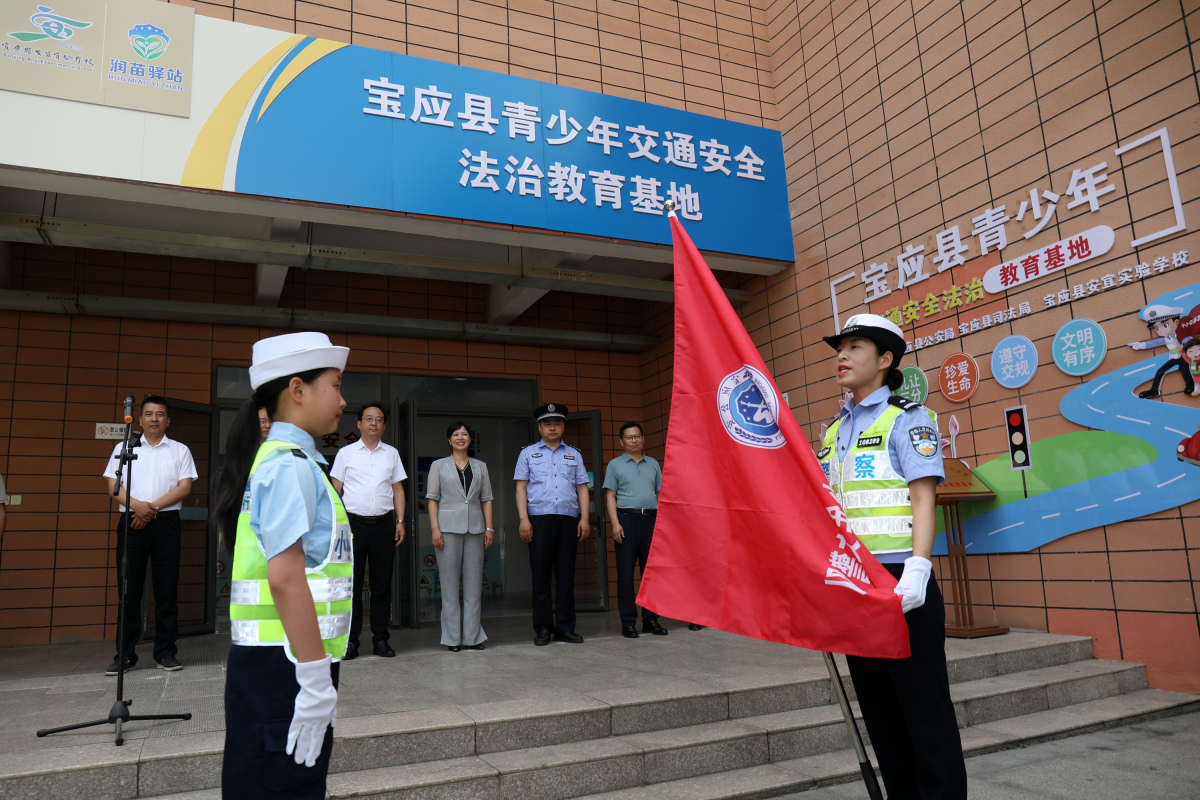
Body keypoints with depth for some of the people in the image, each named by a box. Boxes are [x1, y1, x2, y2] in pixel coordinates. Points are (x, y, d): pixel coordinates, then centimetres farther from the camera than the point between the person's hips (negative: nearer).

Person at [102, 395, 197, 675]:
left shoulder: (179, 450, 10)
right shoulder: (123, 447, 13)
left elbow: (185, 487, 0)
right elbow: (113, 487, 4)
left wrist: (153, 507, -11)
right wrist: (137, 505, -14)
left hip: (166, 523, -1)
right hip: (131, 523, 1)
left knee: (167, 589, 1)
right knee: (129, 589, 1)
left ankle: (166, 652, 7)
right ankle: (125, 655, 9)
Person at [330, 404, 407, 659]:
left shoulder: (391, 453, 13)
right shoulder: (346, 453, 7)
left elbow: (398, 489, 14)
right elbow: (335, 490, 5)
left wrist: (400, 521, 5)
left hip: (384, 523, 2)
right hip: (353, 523, -2)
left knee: (382, 584, 4)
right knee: (352, 583, 0)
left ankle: (380, 639, 11)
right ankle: (351, 640, 7)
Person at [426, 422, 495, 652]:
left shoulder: (480, 467, 14)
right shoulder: (439, 465, 8)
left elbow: (486, 499, 12)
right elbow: (432, 499, 3)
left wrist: (489, 528, 3)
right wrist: (435, 529, -7)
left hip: (474, 527, 2)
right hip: (448, 527, -2)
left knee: (474, 582, 3)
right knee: (449, 583, -1)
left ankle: (472, 636, 11)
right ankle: (452, 637, 6)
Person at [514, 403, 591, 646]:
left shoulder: (574, 455, 18)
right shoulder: (528, 453, 13)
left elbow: (582, 488, 13)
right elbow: (521, 488, 6)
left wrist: (584, 518, 2)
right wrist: (524, 519, -6)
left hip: (568, 519, 2)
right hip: (539, 519, -2)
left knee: (566, 575, 3)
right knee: (541, 575, -1)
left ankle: (565, 628, 10)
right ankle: (542, 629, 7)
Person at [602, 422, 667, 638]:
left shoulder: (653, 464, 17)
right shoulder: (615, 465, 7)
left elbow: (660, 494, 17)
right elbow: (610, 496, 1)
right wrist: (615, 523, -10)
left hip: (651, 519, 3)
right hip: (627, 519, -3)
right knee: (625, 572, -2)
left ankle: (651, 619, 14)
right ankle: (628, 622, 4)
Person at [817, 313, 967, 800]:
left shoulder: (907, 418, -3)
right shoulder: (833, 433, 16)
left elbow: (923, 498, -12)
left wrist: (917, 569, -23)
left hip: (898, 581, -7)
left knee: (924, 707, 1)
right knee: (879, 709, 14)